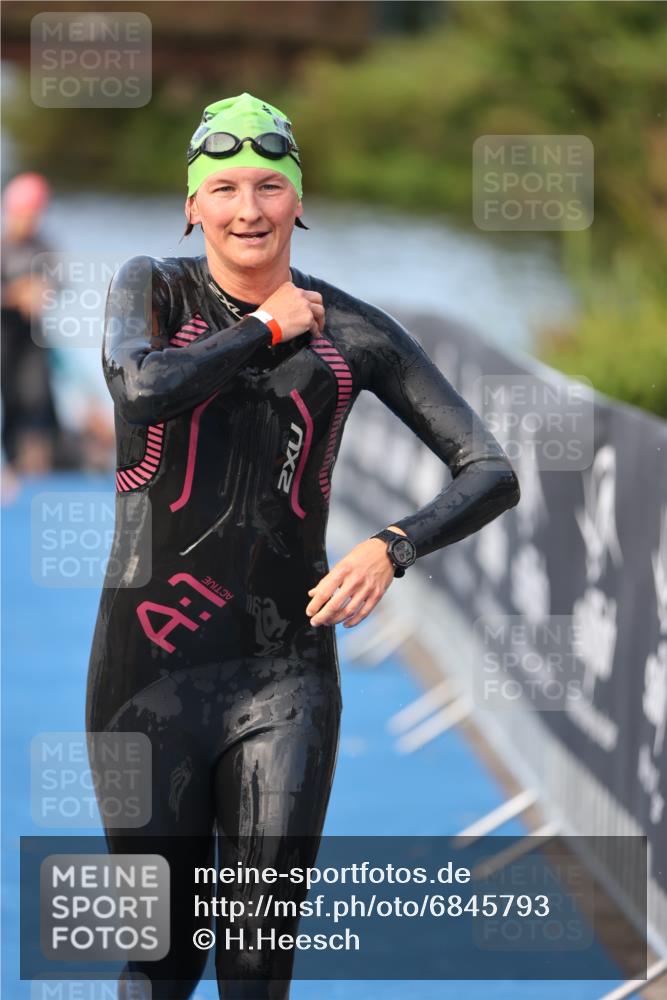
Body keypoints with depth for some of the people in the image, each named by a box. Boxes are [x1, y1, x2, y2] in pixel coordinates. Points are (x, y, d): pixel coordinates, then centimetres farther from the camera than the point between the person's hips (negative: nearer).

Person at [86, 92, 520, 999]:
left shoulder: (351, 331, 2)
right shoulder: (153, 289, 1)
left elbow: (491, 473, -1)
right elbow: (143, 385, -22)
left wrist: (392, 550, -17)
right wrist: (266, 328, -9)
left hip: (287, 677, 1)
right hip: (152, 672, 0)